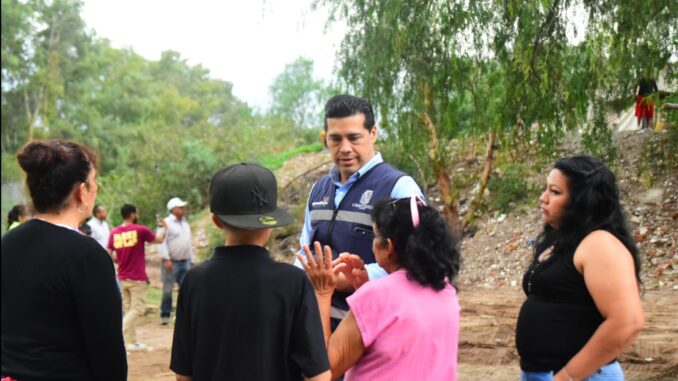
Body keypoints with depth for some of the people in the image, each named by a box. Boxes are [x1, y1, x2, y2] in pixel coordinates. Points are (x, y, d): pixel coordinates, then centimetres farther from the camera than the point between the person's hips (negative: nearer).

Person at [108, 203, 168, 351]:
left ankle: (131, 342, 18)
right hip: (137, 278, -5)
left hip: (122, 278, 5)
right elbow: (159, 240, 4)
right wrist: (165, 228, 22)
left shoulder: (114, 233, 1)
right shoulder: (140, 230, -10)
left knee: (128, 310, 15)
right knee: (137, 310, 0)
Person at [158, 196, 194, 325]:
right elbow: (161, 242, -12)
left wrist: (191, 260, 18)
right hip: (171, 262, -6)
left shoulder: (185, 224, 17)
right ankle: (165, 315, 8)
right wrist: (166, 259, -20)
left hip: (185, 262, 6)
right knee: (167, 290, -2)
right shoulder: (166, 223, -5)